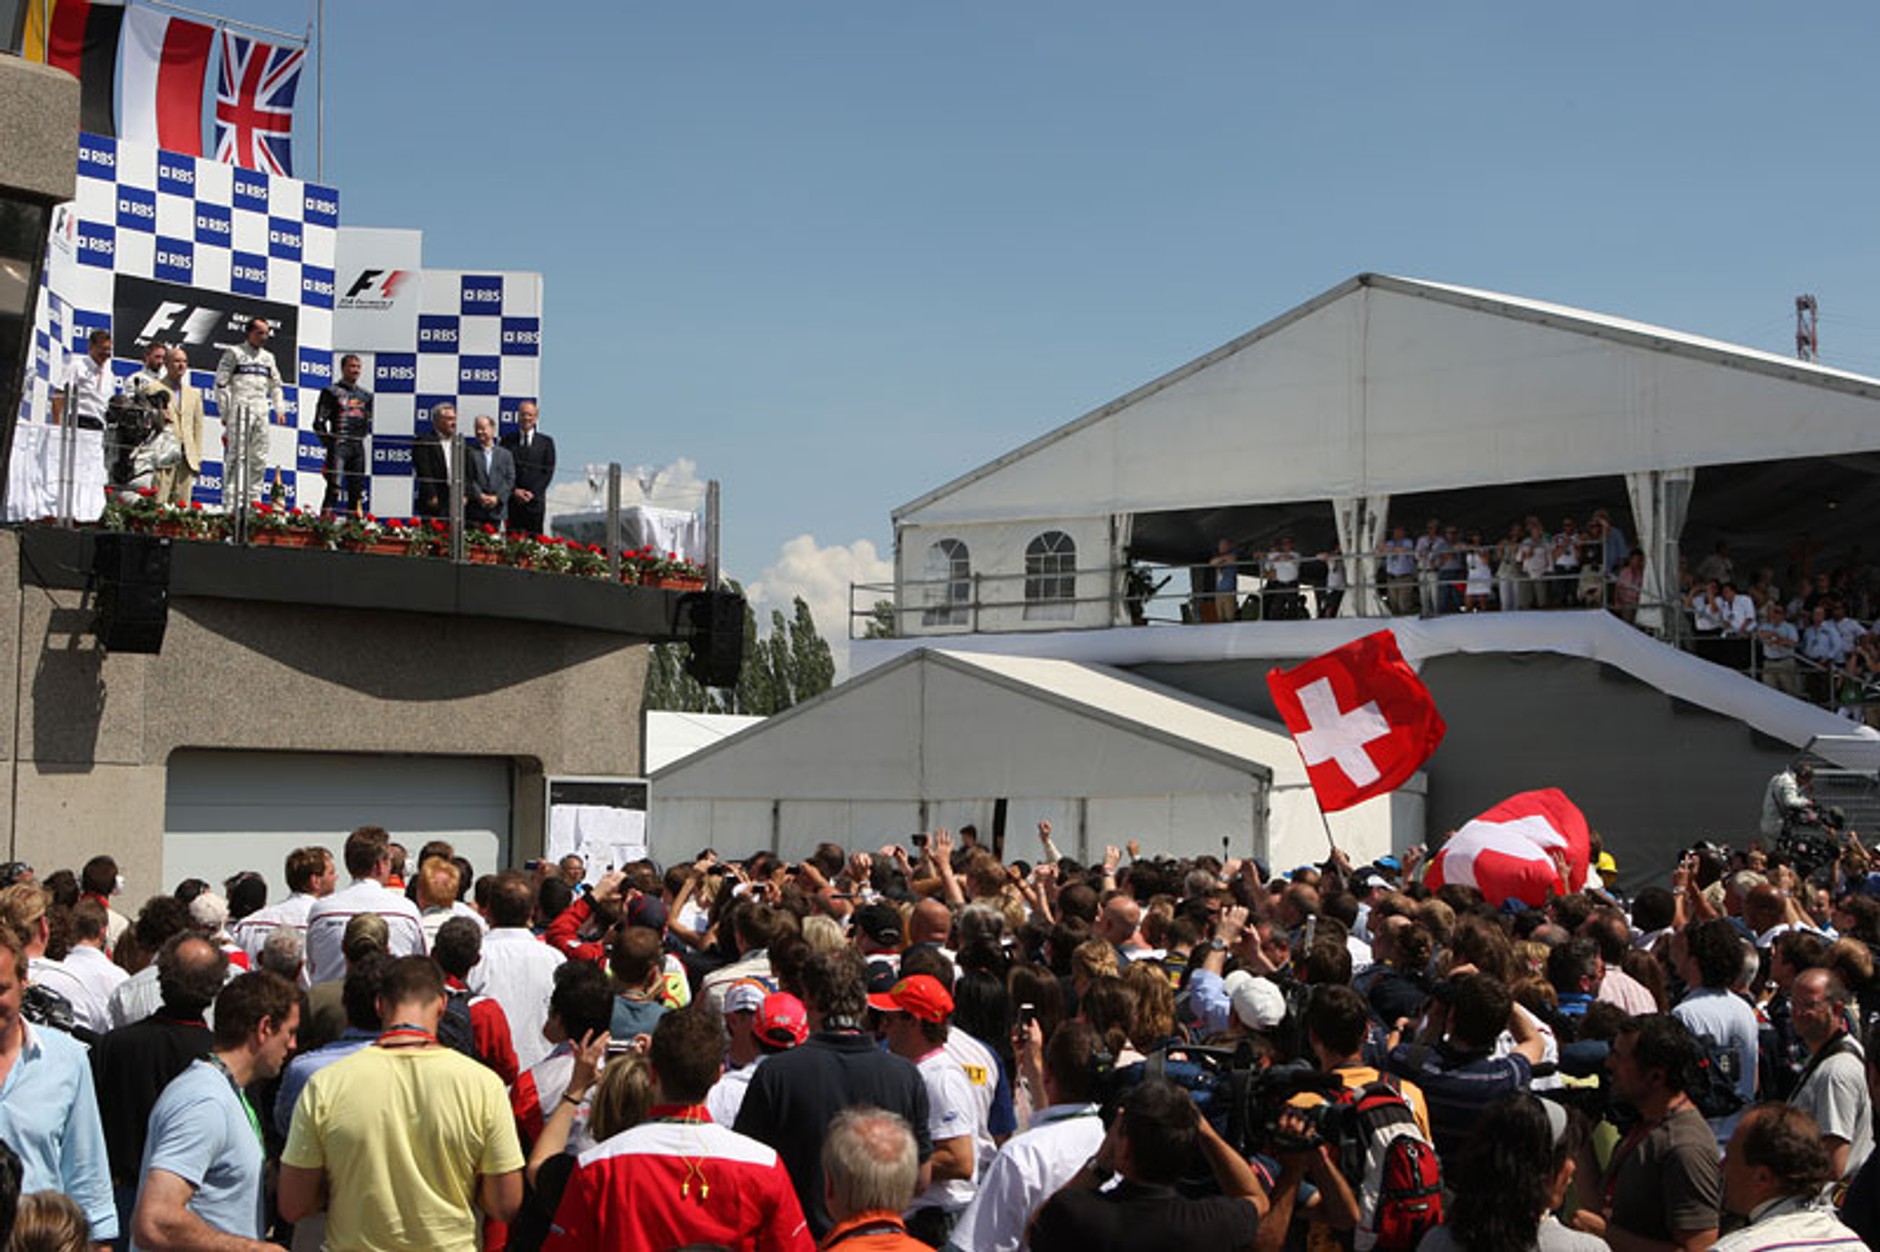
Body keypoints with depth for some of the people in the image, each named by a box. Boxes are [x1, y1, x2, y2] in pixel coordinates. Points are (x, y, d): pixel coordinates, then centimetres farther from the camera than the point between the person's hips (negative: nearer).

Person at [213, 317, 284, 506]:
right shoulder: (234, 354, 2)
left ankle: (254, 498, 8)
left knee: (260, 459, 3)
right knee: (237, 455, -11)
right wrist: (225, 413, -6)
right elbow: (221, 384, -1)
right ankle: (234, 498, -14)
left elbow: (275, 385, 26)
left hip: (261, 413, 6)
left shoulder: (268, 358, 19)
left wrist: (279, 408, 13)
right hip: (240, 412, -6)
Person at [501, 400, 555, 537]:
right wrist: (514, 491, -7)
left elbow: (548, 471, 4)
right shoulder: (507, 440, 9)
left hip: (535, 500, 0)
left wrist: (533, 493, -7)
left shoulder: (546, 442, 10)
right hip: (512, 499, 0)